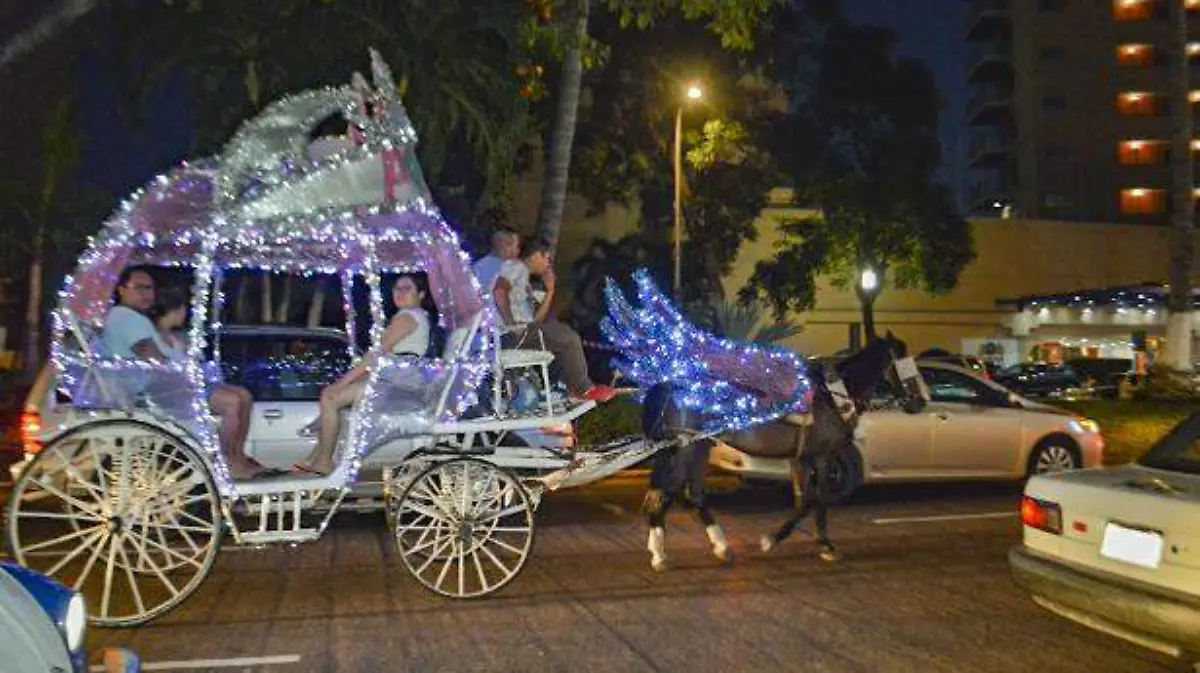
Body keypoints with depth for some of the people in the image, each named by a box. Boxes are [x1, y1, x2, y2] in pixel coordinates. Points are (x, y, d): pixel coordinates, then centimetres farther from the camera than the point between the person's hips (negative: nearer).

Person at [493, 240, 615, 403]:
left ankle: (577, 388, 6)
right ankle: (583, 389, 4)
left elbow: (536, 320, 21)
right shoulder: (515, 266, 1)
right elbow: (500, 290, -19)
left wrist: (550, 291, 17)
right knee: (569, 338, -9)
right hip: (514, 334, -10)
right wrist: (511, 324, -25)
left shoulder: (525, 279, 28)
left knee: (567, 338, 13)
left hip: (524, 332, 10)